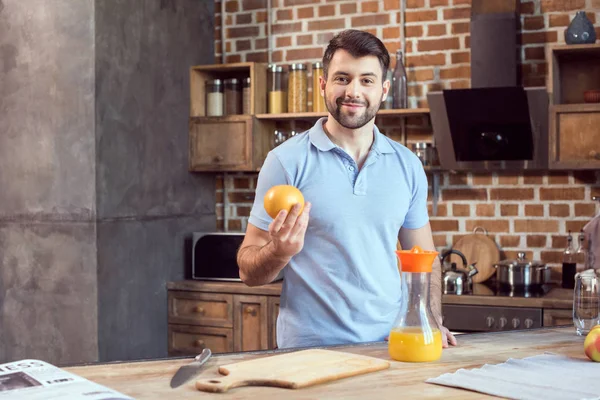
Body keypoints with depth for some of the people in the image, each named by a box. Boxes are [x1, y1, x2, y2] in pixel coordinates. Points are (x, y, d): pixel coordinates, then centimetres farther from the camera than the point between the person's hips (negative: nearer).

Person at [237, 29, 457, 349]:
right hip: (309, 349, -4)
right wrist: (280, 252, -20)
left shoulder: (407, 166, 10)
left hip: (390, 346, 4)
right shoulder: (286, 161, -2)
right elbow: (248, 271, 0)